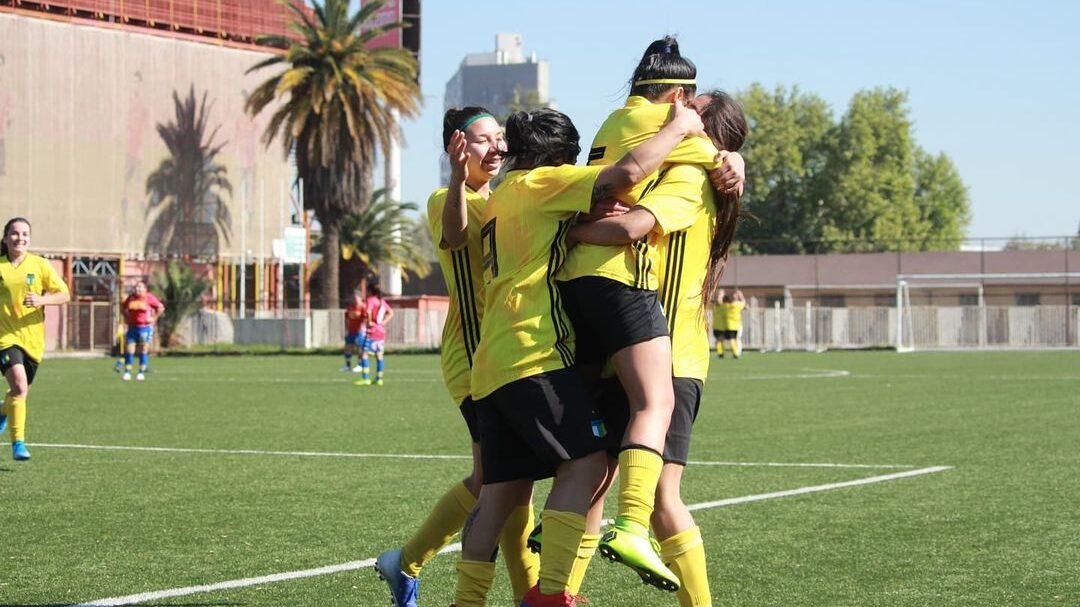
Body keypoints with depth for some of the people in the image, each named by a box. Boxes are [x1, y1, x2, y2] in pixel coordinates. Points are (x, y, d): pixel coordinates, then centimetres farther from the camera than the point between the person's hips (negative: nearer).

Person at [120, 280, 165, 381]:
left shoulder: (148, 298, -6)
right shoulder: (131, 297, 7)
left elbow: (161, 308, -2)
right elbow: (123, 307, 24)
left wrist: (153, 318, -6)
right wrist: (127, 317, 12)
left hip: (145, 327, -4)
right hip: (132, 327, 4)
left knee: (143, 351, 1)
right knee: (129, 351, -1)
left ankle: (142, 373, 7)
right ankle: (127, 372, 4)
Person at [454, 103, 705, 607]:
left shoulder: (499, 200, 25)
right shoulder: (538, 184, -1)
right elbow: (628, 172, -10)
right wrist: (680, 126, 3)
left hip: (493, 365, 9)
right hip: (534, 355, -9)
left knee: (503, 489, 8)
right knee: (587, 462, -10)